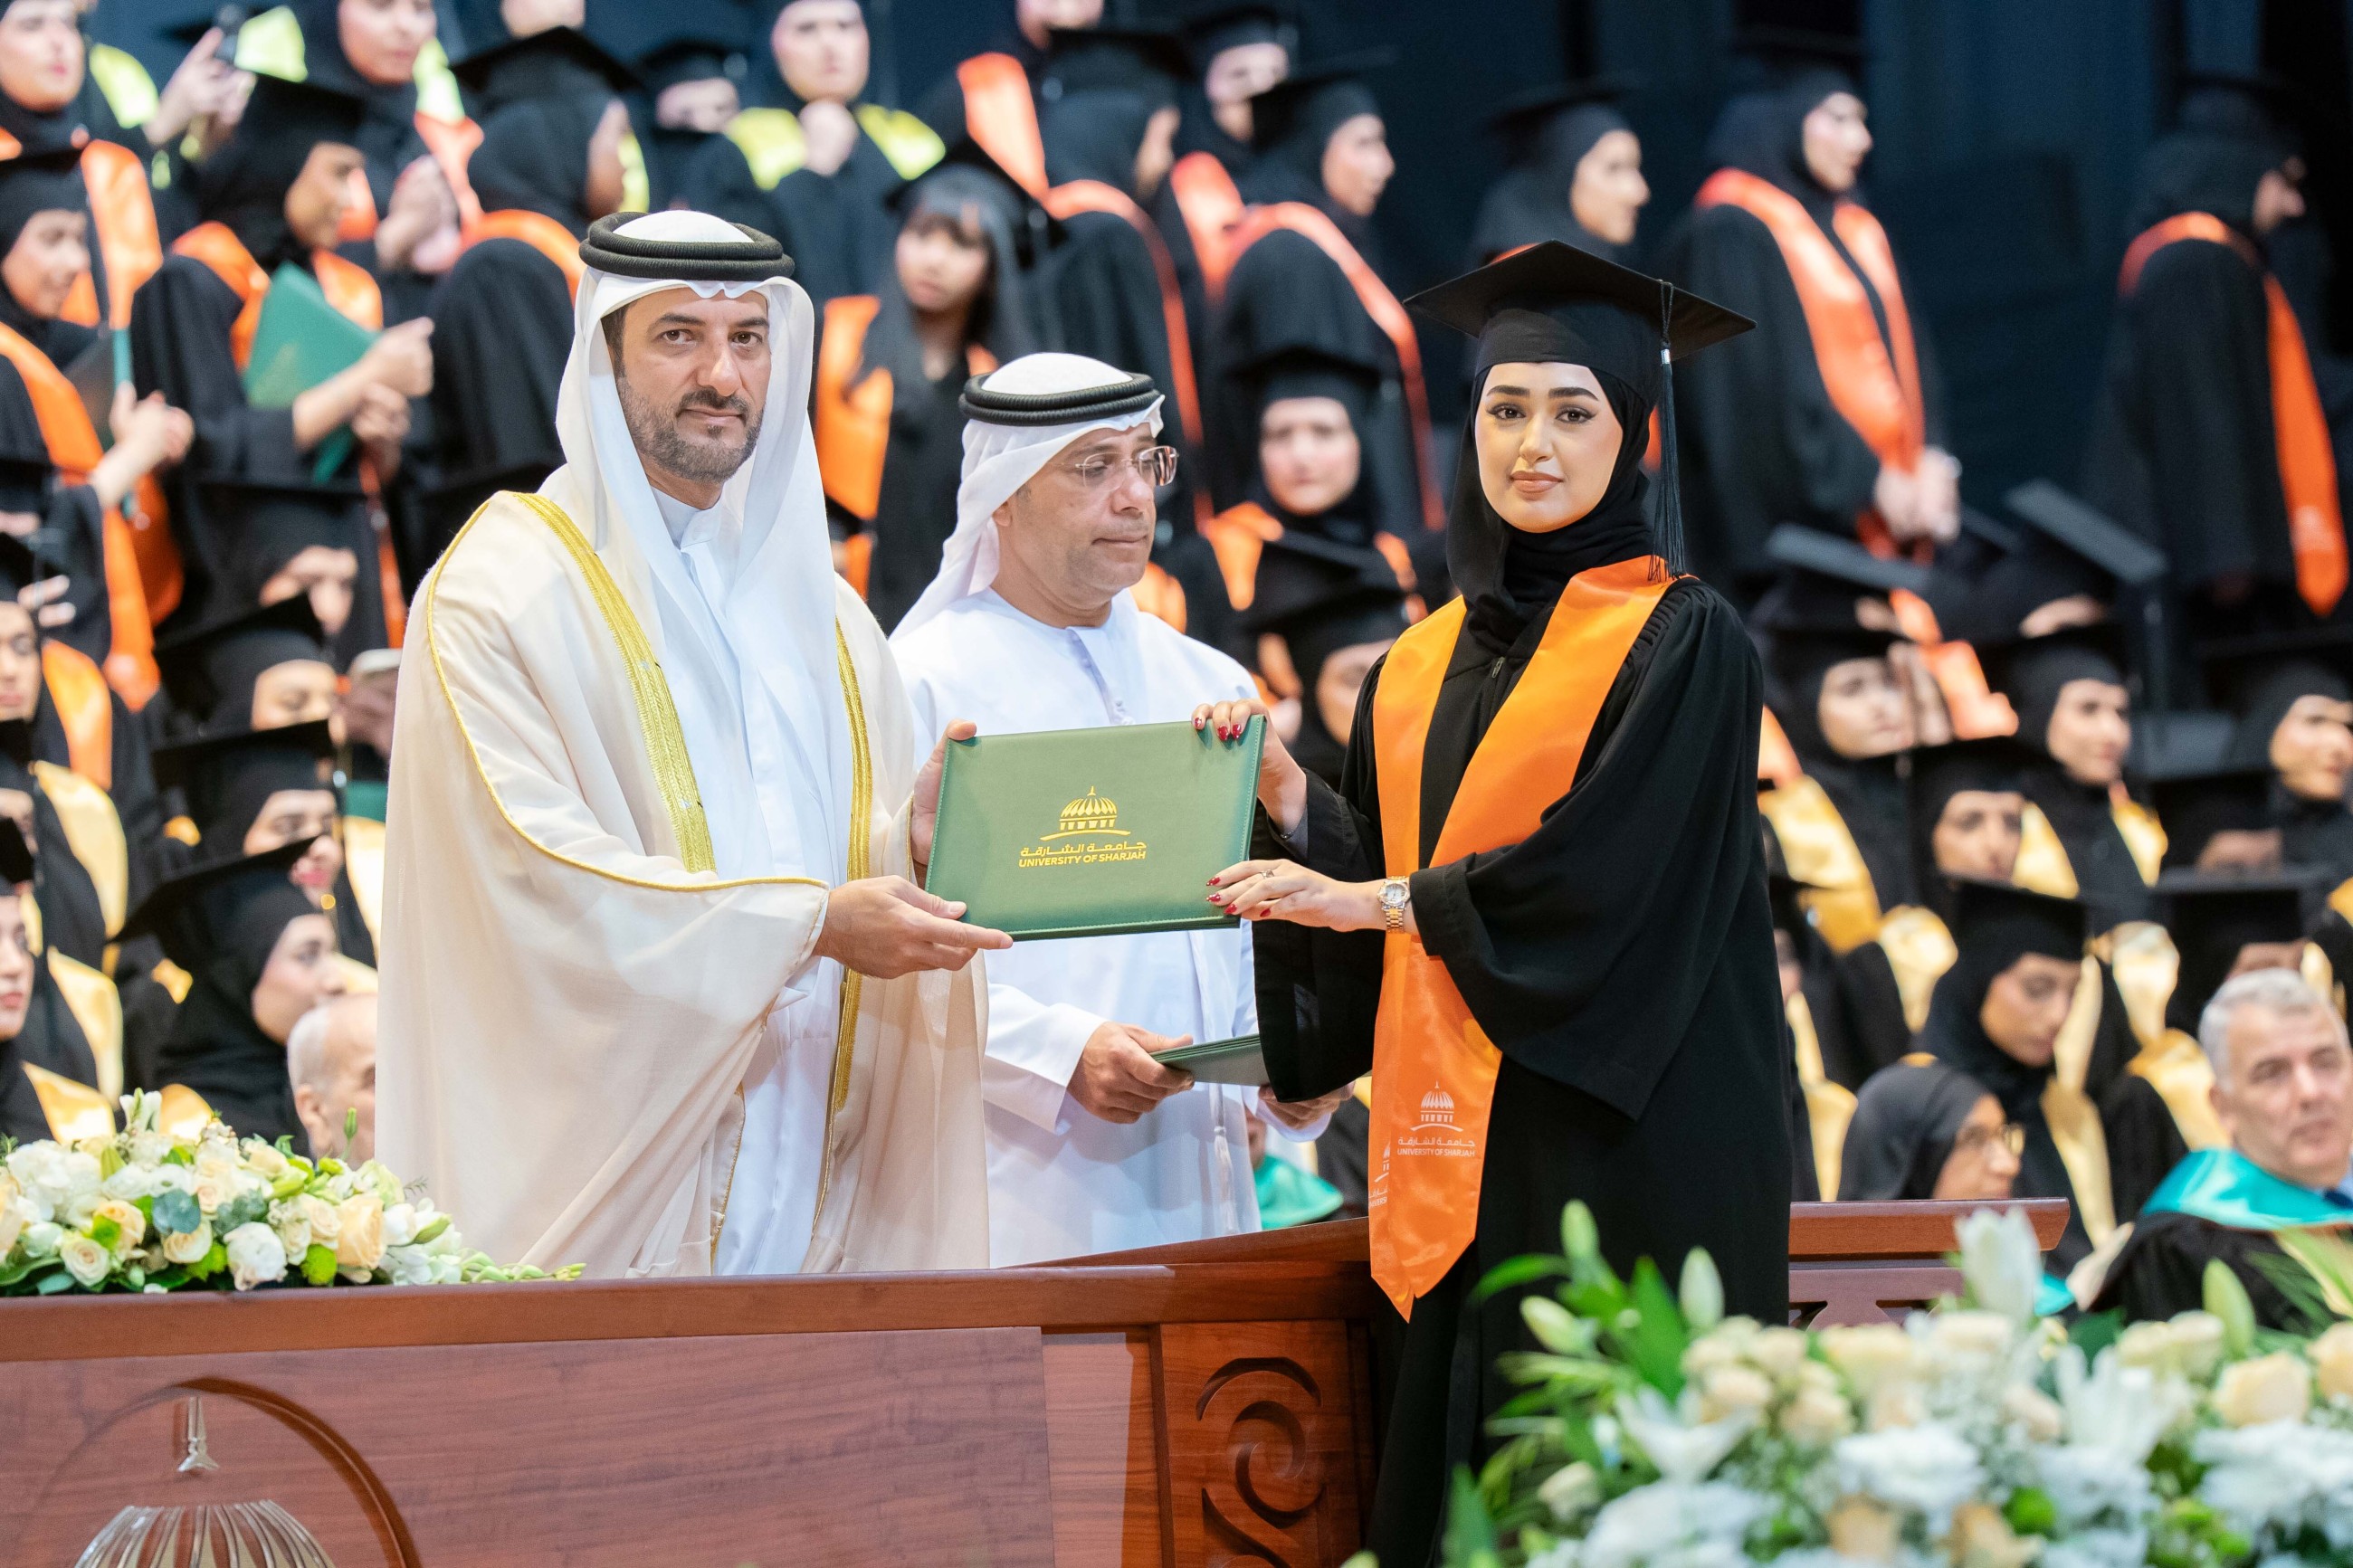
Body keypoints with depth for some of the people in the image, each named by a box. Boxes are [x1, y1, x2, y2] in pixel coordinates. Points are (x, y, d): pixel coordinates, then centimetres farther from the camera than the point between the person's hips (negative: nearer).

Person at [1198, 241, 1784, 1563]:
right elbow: (1372, 860, 17)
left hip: (1629, 1142, -6)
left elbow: (1595, 872, -13)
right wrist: (1287, 796, -1)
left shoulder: (1681, 643, -4)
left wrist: (1370, 901, -9)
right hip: (1462, 1154, 6)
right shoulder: (1427, 665, 16)